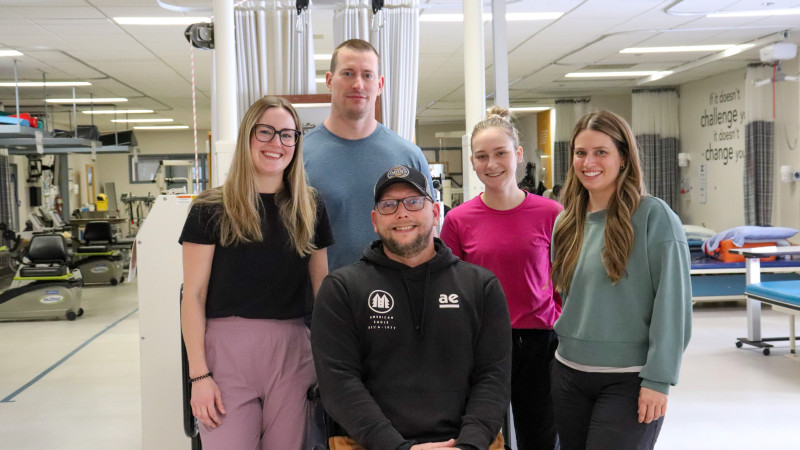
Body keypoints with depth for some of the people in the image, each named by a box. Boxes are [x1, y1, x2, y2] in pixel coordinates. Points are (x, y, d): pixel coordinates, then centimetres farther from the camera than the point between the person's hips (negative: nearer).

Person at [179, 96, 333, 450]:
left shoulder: (310, 209, 7)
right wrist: (199, 375, -8)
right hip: (228, 349, -2)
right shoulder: (212, 210, -2)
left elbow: (322, 290, 11)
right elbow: (194, 296, -3)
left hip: (293, 352, 3)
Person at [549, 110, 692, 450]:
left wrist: (658, 380, -15)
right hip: (569, 374, 6)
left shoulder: (654, 216, -10)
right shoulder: (567, 223, 8)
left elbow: (672, 303, -13)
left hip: (629, 381, -6)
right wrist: (566, 341, 11)